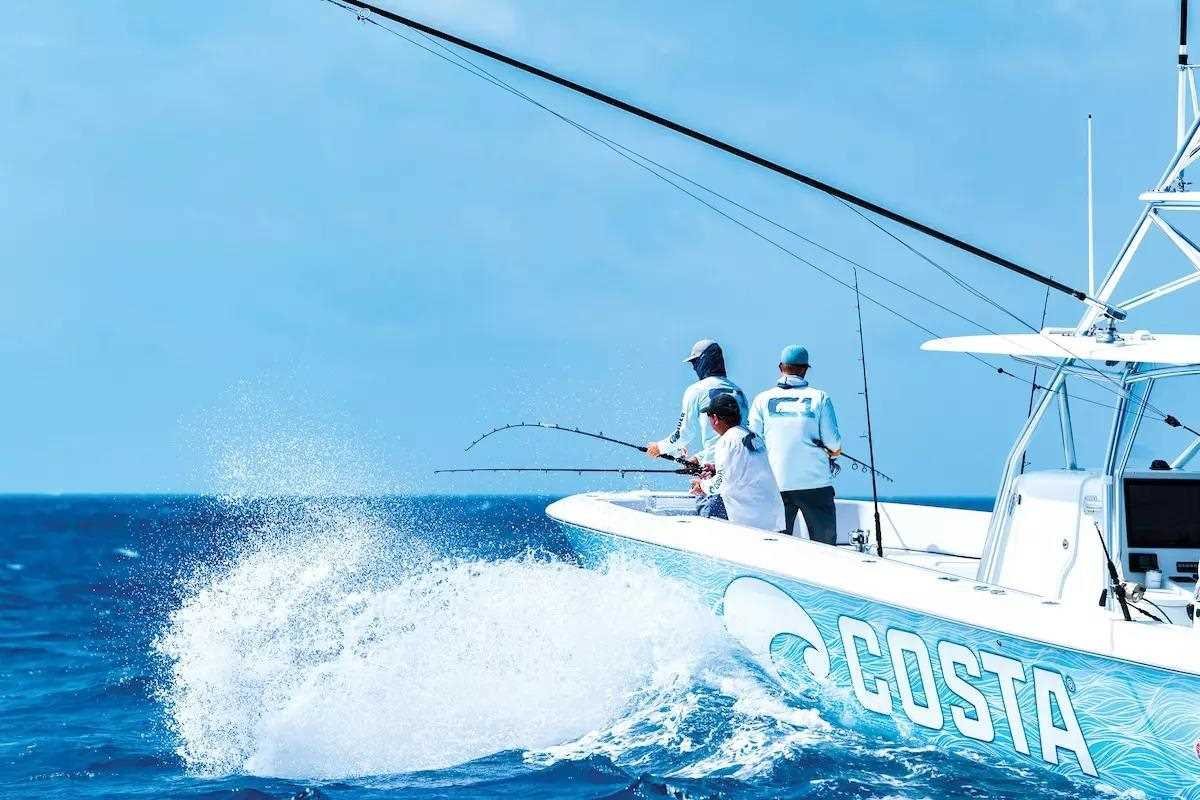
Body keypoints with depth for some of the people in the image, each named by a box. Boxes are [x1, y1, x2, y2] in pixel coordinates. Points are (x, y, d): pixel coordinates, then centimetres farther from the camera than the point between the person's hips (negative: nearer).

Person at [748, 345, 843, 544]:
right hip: (815, 483, -1)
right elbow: (834, 443, -2)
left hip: (775, 484, 2)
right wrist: (834, 451, 20)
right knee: (825, 548, 6)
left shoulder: (762, 399, 3)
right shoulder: (820, 398, -1)